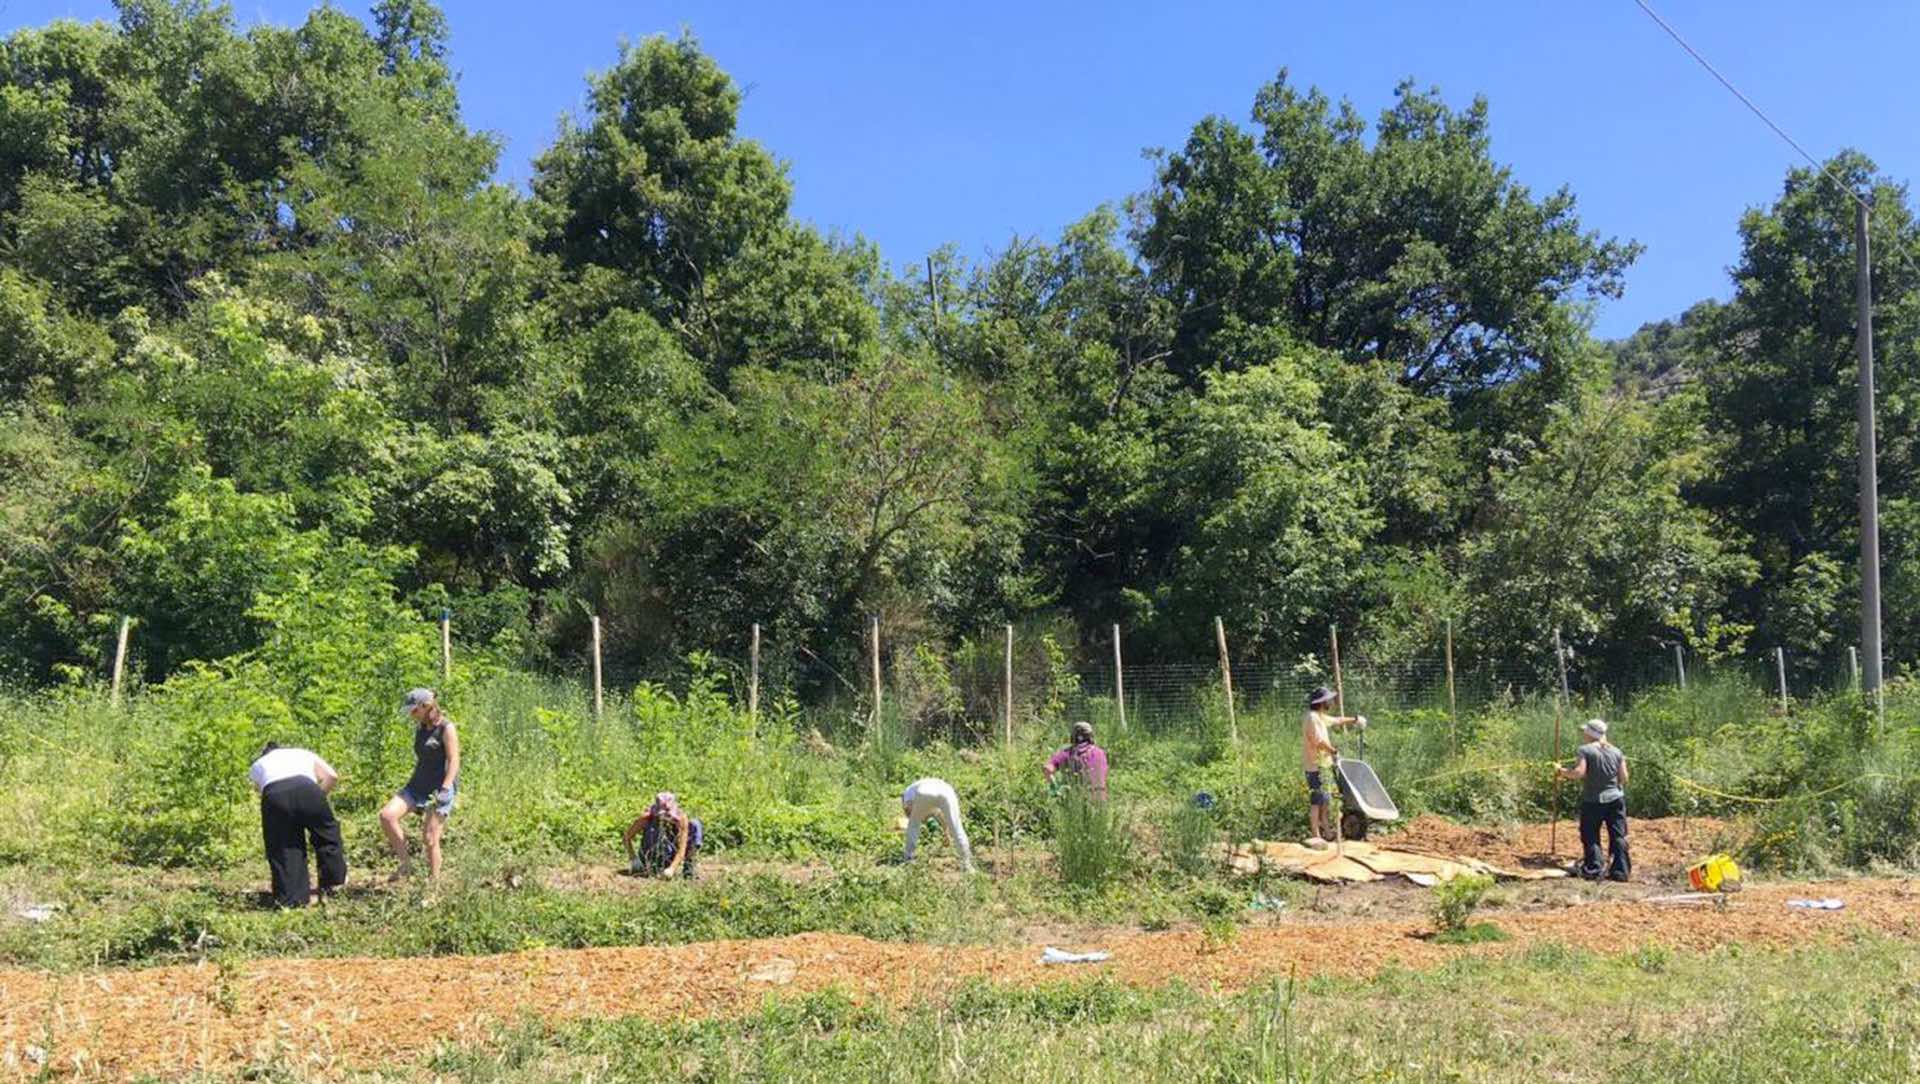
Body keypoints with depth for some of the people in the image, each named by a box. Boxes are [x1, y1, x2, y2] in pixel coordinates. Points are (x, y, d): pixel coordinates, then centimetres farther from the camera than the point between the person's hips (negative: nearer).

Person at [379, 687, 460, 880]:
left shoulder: (446, 728, -8)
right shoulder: (420, 729, 14)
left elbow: (454, 761, -13)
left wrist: (445, 789, -22)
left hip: (439, 787, -7)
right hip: (417, 785, 7)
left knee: (430, 838, -9)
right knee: (386, 815, -15)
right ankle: (405, 864, -5)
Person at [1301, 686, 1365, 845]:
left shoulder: (1321, 717, 14)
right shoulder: (1312, 718, -18)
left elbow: (1336, 720, 33)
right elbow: (1319, 741, -22)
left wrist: (1354, 719, 39)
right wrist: (1334, 751, -10)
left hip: (1323, 764, 10)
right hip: (1315, 766, -10)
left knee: (1326, 799, 14)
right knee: (1316, 801, -8)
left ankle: (1326, 831, 23)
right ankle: (1316, 836, -6)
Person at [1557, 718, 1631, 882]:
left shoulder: (1584, 750, -9)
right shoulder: (1616, 751, 5)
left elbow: (1578, 772, -19)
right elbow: (1624, 777, 4)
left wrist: (1562, 772, -3)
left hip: (1592, 801, -4)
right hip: (1615, 799, 4)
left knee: (1590, 837, 4)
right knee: (1618, 836, 8)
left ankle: (1592, 870, 0)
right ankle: (1620, 871, 7)